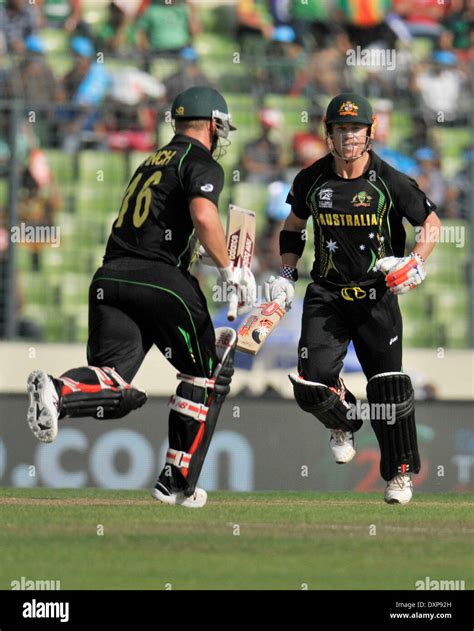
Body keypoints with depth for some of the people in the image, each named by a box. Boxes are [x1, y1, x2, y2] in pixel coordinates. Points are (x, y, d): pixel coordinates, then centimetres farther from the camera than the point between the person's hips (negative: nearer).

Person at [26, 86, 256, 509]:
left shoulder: (151, 162, 27)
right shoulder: (202, 164, 2)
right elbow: (203, 216, -18)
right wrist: (229, 270, -10)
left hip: (111, 277, 6)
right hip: (160, 277, -6)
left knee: (118, 391, -3)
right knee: (208, 374, 13)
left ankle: (58, 392, -36)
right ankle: (176, 482, 10)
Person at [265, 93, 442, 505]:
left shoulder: (390, 182, -9)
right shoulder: (311, 180, -1)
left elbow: (431, 221, 4)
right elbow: (294, 226, 18)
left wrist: (416, 263, -10)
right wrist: (286, 274, 9)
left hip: (377, 294, -2)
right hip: (327, 293, 2)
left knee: (389, 388, -7)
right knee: (311, 385, -9)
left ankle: (400, 472, 12)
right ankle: (344, 424, 26)